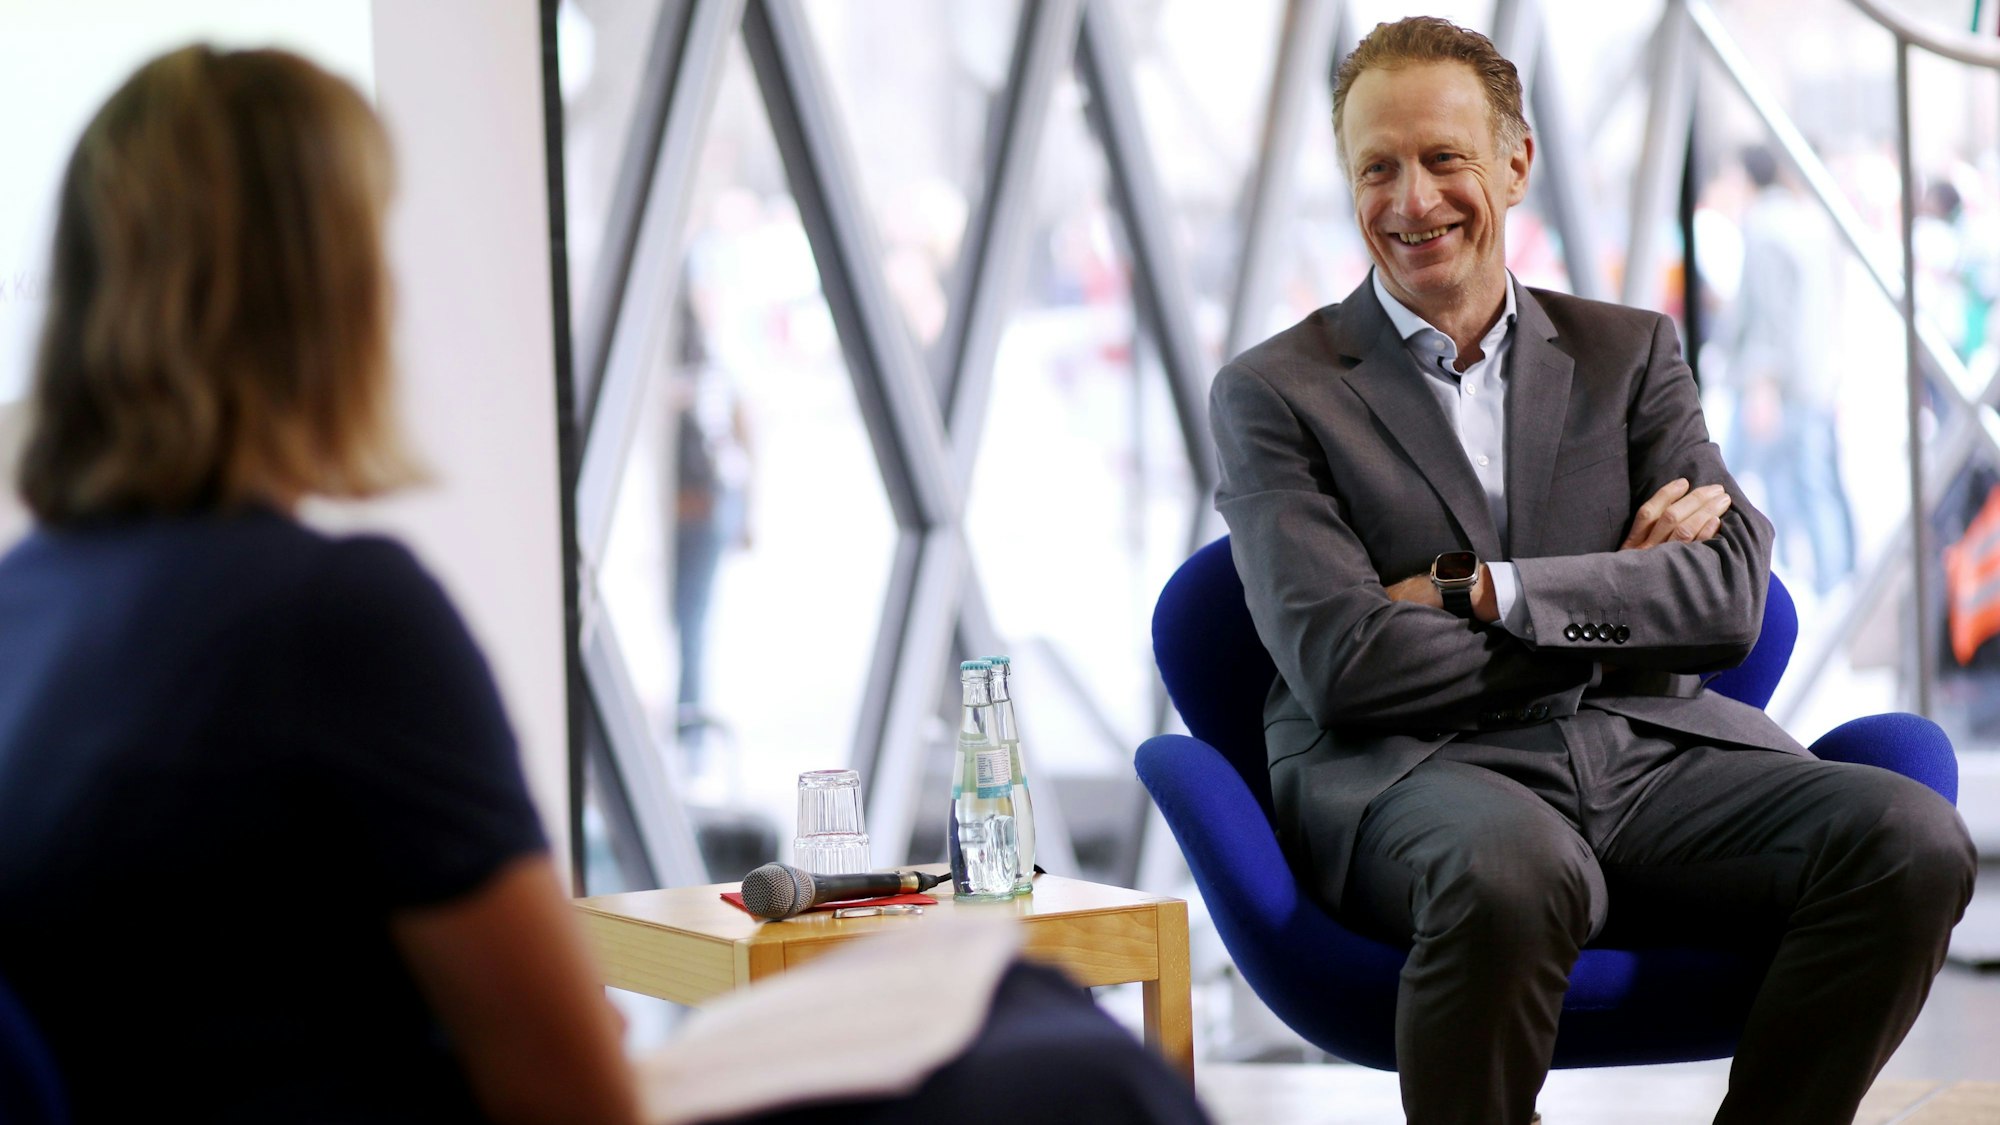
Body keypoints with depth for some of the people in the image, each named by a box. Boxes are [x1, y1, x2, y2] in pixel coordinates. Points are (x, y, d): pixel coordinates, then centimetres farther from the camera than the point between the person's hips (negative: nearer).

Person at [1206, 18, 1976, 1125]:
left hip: (1653, 755, 4)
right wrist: (1616, 599, -1)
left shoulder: (1629, 352, 18)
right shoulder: (1272, 393, 7)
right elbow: (1340, 663, -7)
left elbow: (1731, 597, 3)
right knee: (1513, 871, -39)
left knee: (1912, 839, -23)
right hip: (1417, 771, -4)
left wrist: (1476, 591, -7)